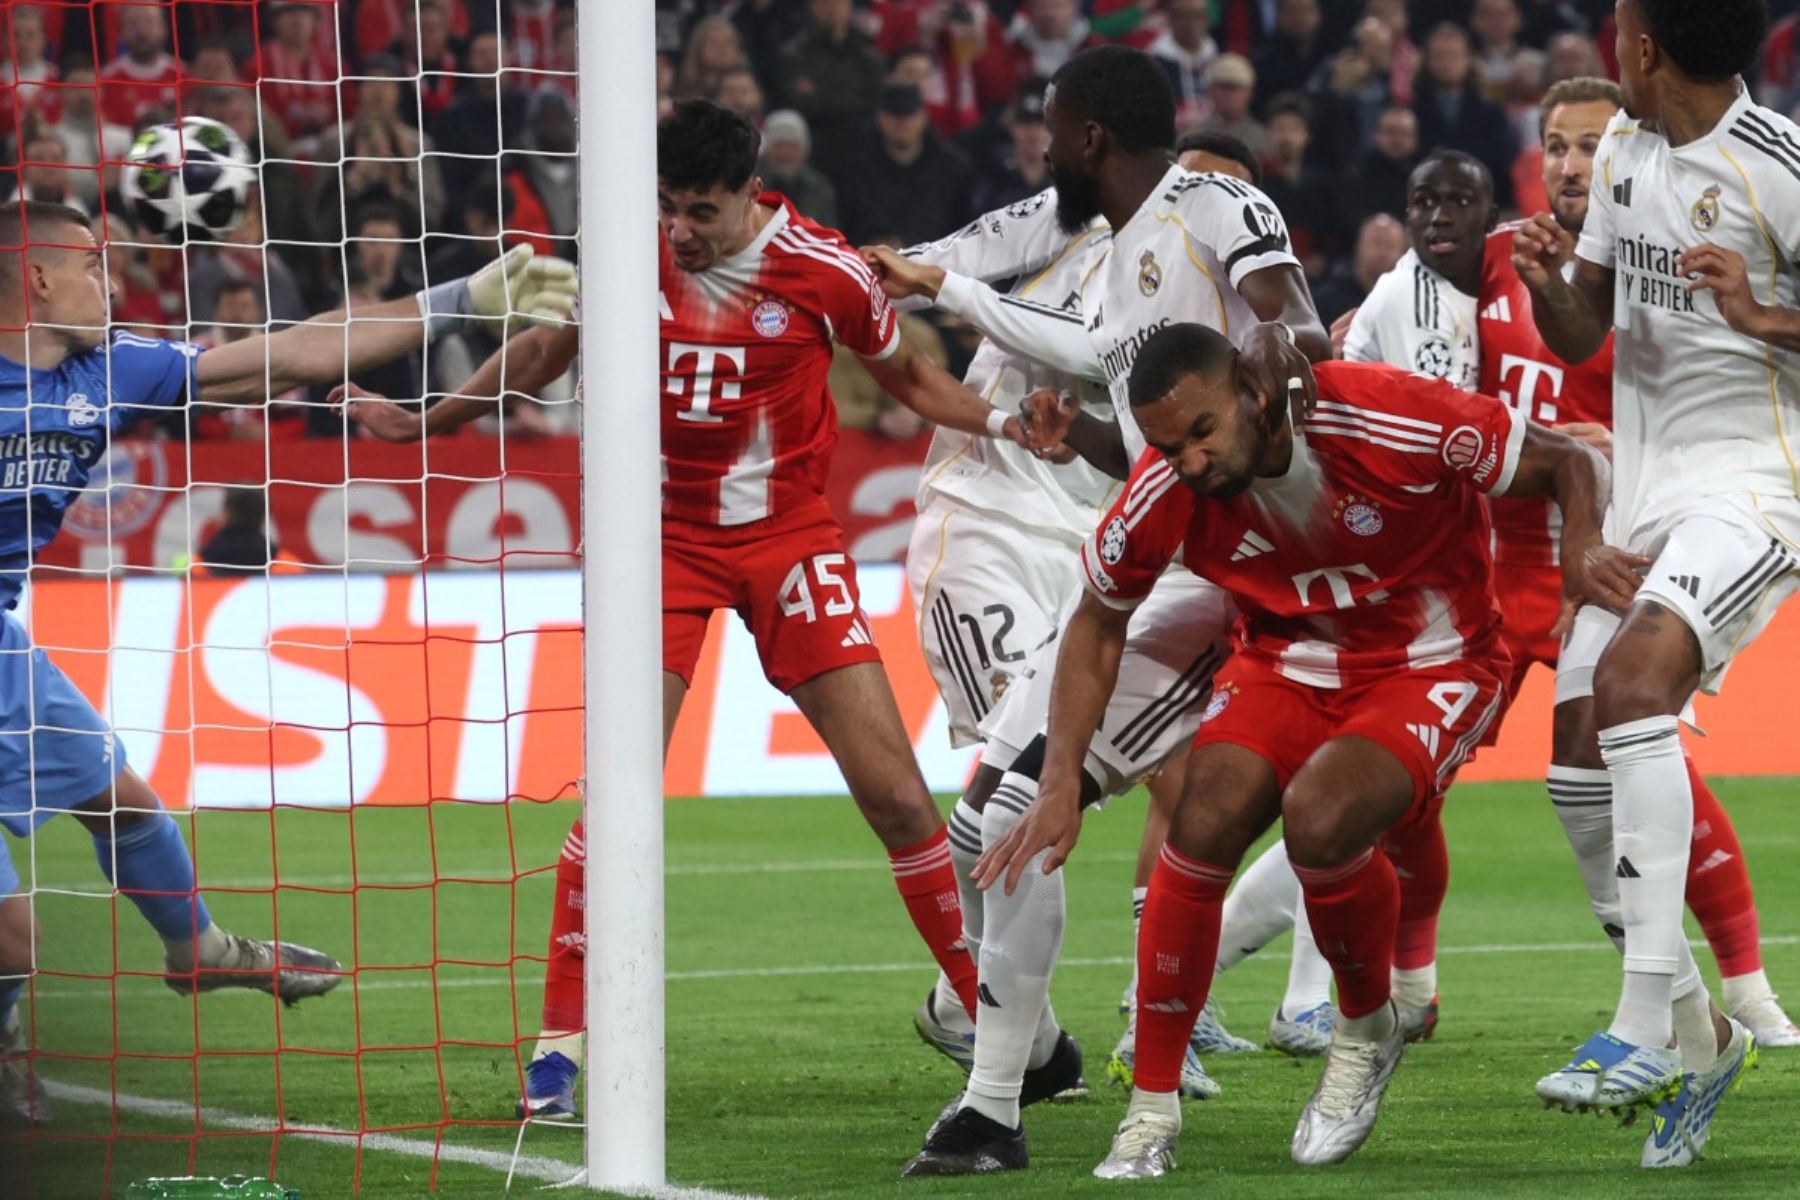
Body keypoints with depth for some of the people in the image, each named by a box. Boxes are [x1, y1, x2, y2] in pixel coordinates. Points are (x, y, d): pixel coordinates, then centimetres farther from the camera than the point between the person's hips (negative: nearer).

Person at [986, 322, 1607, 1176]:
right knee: (1203, 825, -20)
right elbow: (1098, 625, 2)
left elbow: (1568, 464, -15)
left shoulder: (1391, 418, -28)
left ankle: (1366, 1032, 3)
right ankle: (1151, 1110, -4)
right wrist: (1061, 785, -6)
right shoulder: (1164, 497, -16)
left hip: (1429, 664, -4)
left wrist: (1584, 553, -36)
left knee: (1317, 819, -29)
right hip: (1286, 659, 4)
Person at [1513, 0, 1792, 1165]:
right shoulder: (1625, 150, 10)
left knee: (1632, 679, -30)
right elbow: (1580, 335, 18)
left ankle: (1647, 1024, -32)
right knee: (1580, 757, 0)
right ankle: (1694, 1029, 15)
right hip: (1644, 491, 8)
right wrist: (1545, 280, -3)